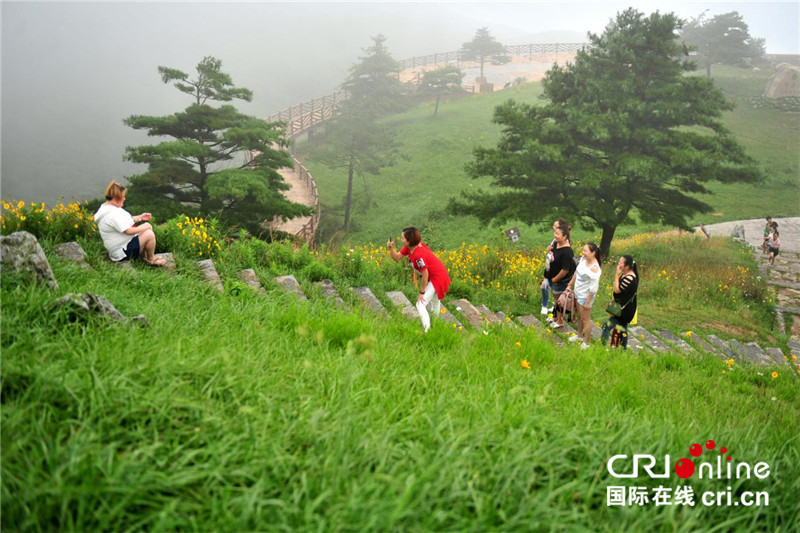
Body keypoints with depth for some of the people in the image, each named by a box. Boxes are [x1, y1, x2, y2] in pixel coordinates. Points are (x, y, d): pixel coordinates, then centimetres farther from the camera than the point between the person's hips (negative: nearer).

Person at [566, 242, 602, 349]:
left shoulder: (594, 268, -30)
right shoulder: (583, 259, -7)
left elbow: (593, 288, -24)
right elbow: (576, 272, 10)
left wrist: (588, 302, -19)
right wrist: (570, 285, 14)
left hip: (586, 296, -8)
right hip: (578, 293, 8)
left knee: (585, 319, 8)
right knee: (579, 316, 26)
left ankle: (585, 343, 24)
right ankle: (579, 335, 46)